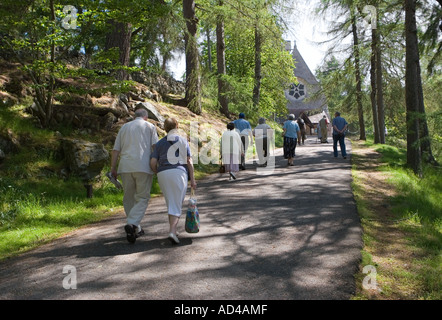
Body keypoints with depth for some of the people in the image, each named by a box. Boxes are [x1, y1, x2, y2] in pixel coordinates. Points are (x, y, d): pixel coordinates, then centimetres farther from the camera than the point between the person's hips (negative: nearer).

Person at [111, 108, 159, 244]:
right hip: (143, 166, -3)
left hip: (125, 166, 3)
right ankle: (132, 224, -20)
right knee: (142, 197, 1)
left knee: (129, 198, 12)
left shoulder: (124, 127, 20)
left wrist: (113, 168, 13)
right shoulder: (150, 127, 12)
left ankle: (136, 229, 15)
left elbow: (115, 150, 13)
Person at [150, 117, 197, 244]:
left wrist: (158, 173, 20)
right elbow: (189, 161, 1)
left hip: (163, 174, 3)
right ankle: (172, 232, -19)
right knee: (176, 206, -1)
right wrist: (192, 179, 3)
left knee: (170, 204, 18)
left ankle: (173, 230, 21)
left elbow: (153, 163, 2)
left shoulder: (160, 143, 11)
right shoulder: (183, 141, 8)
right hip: (179, 172, -2)